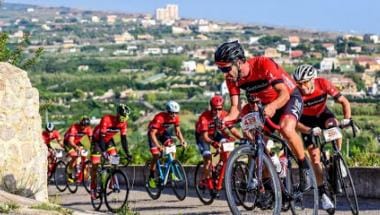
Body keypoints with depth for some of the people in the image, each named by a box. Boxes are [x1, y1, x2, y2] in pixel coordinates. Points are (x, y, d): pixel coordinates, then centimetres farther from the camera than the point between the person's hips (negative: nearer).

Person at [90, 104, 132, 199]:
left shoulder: (123, 123, -20)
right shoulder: (107, 119, -36)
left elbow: (123, 138, -14)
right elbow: (101, 136, -38)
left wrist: (127, 153, -22)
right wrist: (103, 152, -47)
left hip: (108, 139, 5)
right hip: (97, 139, -5)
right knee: (95, 164, -8)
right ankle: (93, 188, 3)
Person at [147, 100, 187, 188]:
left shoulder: (176, 118, -20)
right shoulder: (160, 118, -38)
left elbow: (177, 131, -10)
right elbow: (152, 133, -40)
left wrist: (182, 141, -28)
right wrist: (158, 146, -51)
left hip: (163, 132, 5)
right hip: (153, 133, -5)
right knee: (156, 155, -12)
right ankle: (151, 177, 3)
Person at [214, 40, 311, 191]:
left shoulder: (264, 65, -33)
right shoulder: (232, 78, -14)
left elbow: (284, 93, -38)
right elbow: (236, 108, -16)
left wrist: (273, 106, -58)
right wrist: (223, 120, -37)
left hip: (290, 98, -7)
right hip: (267, 104, 7)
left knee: (286, 129, -34)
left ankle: (304, 167, -16)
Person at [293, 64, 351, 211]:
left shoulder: (323, 84, -28)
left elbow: (344, 101, -23)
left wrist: (347, 119, -40)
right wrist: (310, 131, -47)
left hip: (322, 114, 1)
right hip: (307, 120, -1)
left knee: (334, 124, -34)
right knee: (315, 155, -9)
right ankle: (323, 195, 1)